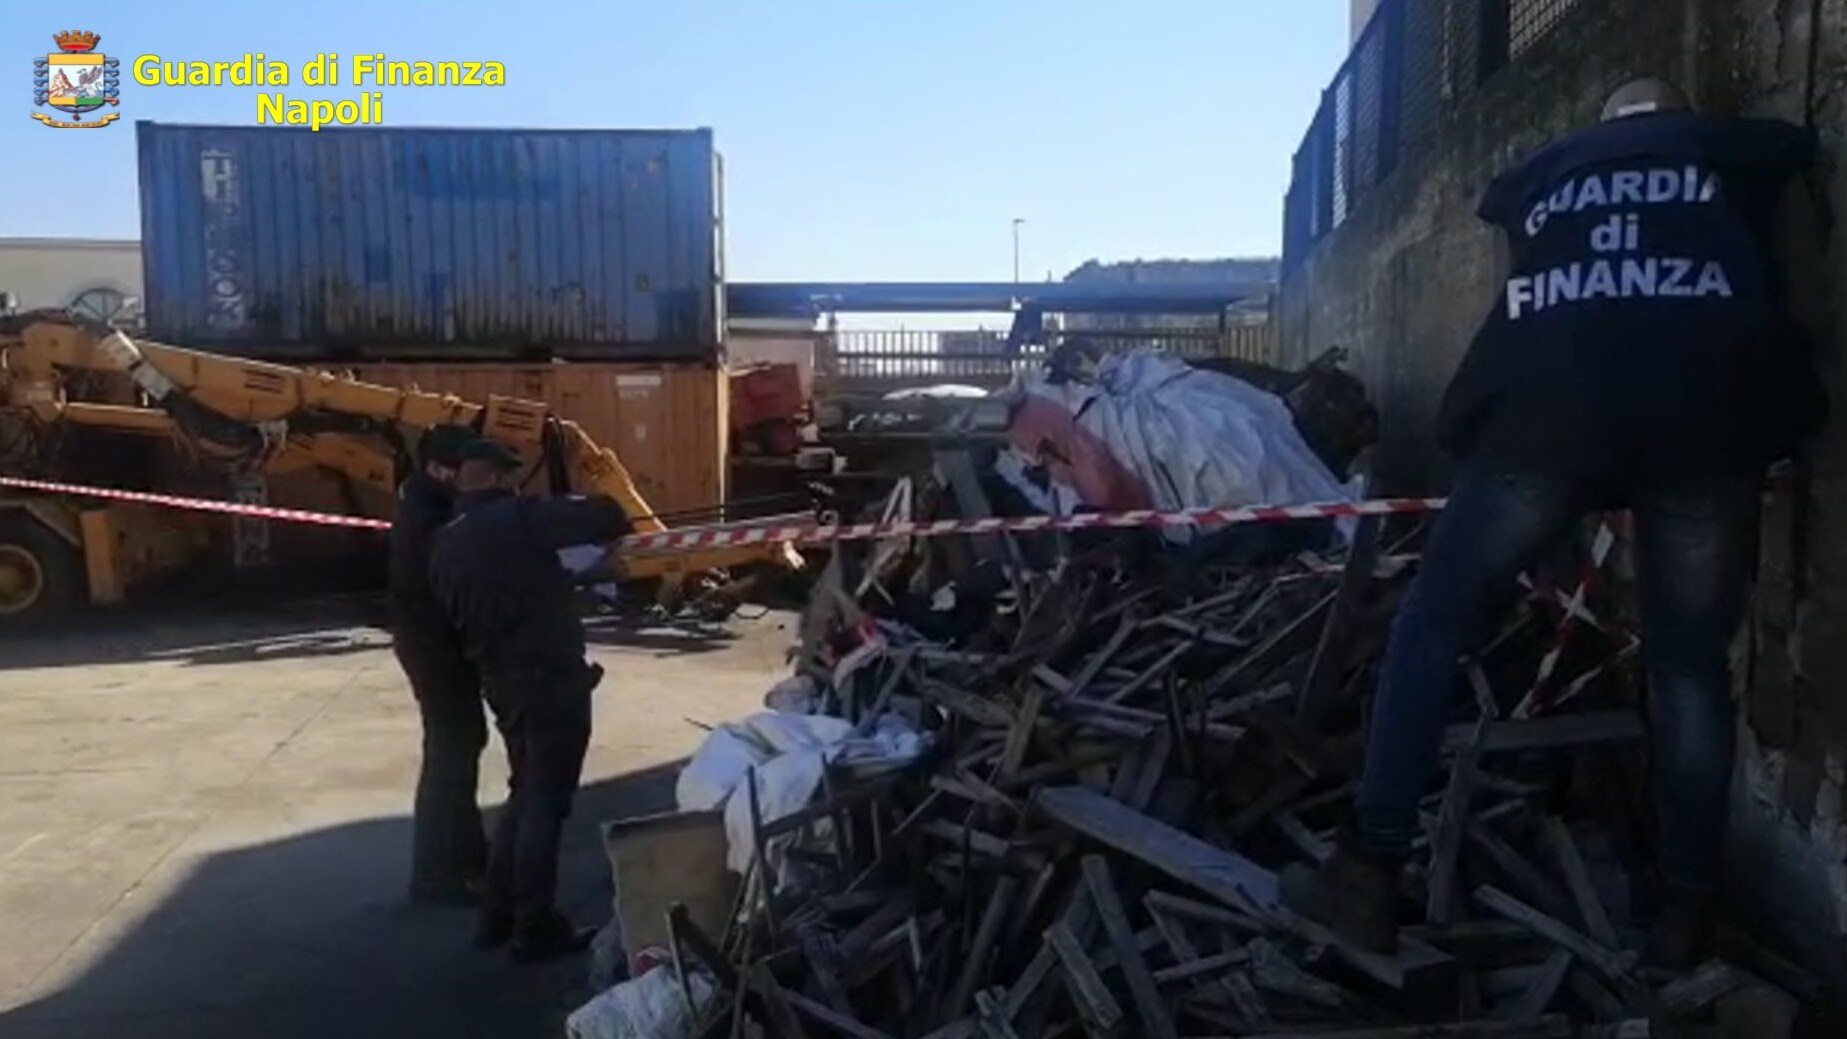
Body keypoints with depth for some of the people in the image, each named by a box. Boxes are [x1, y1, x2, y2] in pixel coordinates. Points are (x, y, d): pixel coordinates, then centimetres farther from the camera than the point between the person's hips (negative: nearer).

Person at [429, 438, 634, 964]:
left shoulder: (445, 544, 10)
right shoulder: (517, 518, -14)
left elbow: (455, 616, 16)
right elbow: (604, 519, -16)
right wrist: (611, 514, 6)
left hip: (499, 680, 8)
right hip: (550, 677, -8)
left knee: (524, 792, 20)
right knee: (546, 800, -1)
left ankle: (498, 916, 25)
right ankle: (536, 929, 6)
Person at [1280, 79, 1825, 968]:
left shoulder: (1541, 173, 30)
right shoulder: (1733, 153, 28)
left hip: (1547, 412, 0)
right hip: (1704, 416, 1)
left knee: (1433, 622, 7)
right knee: (1690, 665, 14)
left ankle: (1370, 873, 2)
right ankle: (1686, 909, 14)